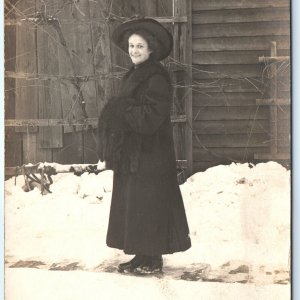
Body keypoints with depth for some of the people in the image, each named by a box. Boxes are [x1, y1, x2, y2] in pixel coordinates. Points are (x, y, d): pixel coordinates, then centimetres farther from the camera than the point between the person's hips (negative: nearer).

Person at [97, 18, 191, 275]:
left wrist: (121, 109, -15)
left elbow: (151, 116, -21)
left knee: (148, 204, -4)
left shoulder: (157, 77, -14)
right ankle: (142, 255, 19)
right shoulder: (134, 76, 14)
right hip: (131, 152, 9)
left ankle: (154, 258, 7)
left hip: (150, 154, -9)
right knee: (131, 204, 11)